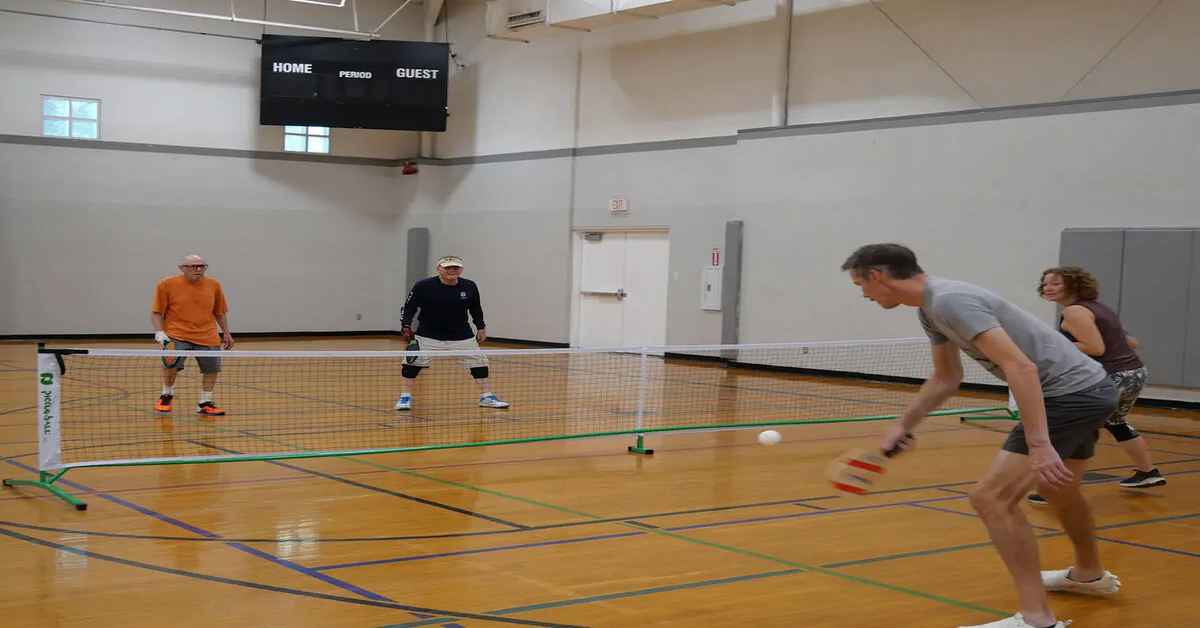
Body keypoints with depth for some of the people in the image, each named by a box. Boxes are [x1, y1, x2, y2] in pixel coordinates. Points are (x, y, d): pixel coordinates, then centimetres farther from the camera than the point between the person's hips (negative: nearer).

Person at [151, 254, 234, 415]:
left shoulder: (213, 285, 6)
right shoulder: (167, 284, -3)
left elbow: (220, 312, 18)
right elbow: (156, 313, 0)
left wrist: (226, 333, 16)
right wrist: (159, 332, -12)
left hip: (207, 336, 4)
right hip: (177, 335, -3)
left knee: (212, 368, 0)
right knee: (172, 363, -23)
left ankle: (204, 403, 21)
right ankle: (167, 396, 5)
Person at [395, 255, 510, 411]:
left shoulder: (469, 287, -2)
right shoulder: (423, 286, -12)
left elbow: (475, 308, 13)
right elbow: (409, 307, -5)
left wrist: (481, 327, 16)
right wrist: (406, 326, -15)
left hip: (462, 337, 2)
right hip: (428, 336, -2)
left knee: (479, 362, 2)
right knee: (412, 362, -10)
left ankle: (487, 397, 16)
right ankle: (405, 397, 4)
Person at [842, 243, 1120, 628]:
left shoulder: (950, 300, -23)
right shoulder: (931, 309, 9)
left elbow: (1022, 368, -30)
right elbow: (946, 380, 22)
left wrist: (1040, 446, -33)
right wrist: (902, 425, 18)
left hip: (1069, 392, -11)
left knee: (991, 498, -15)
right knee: (1058, 489, 32)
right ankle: (1090, 575, 55)